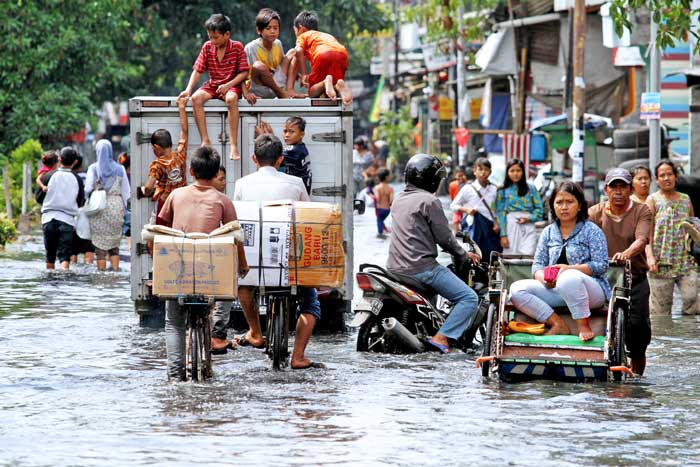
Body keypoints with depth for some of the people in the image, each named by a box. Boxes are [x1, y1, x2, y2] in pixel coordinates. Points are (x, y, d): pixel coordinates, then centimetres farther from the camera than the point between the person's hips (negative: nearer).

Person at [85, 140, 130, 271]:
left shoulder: (93, 169, -4)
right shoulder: (119, 169, 3)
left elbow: (88, 189, -7)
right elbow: (126, 192, 5)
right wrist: (124, 208, 14)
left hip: (99, 207, -2)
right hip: (116, 206, 2)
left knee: (100, 242, 2)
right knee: (114, 243, 11)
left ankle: (101, 270, -1)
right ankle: (115, 268, 3)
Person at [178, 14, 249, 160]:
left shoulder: (237, 47, -6)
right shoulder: (207, 47, 3)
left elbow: (244, 73, -8)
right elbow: (197, 71, 3)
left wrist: (228, 85, -21)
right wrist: (188, 89, -11)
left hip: (232, 85, -4)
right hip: (212, 85, 4)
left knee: (231, 99, -39)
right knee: (196, 98, -27)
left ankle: (234, 144, -39)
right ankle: (205, 141, -26)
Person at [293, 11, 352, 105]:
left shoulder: (303, 36, 24)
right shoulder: (328, 36, 41)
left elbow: (299, 51, 3)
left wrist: (303, 75, 0)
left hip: (323, 54, -5)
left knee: (312, 93, 7)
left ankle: (326, 82, -25)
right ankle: (339, 86, -20)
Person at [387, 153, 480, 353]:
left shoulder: (399, 200, 17)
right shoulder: (429, 201, -10)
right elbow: (444, 237, -10)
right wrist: (464, 256, 7)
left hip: (395, 267, 9)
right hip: (421, 267, -9)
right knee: (469, 298, -10)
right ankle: (441, 337, -23)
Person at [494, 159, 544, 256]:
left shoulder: (531, 189, 10)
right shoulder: (502, 191, 8)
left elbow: (539, 209, 8)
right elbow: (500, 214, 3)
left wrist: (529, 218, -10)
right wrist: (503, 235, -5)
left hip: (528, 227, 0)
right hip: (511, 227, 0)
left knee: (528, 255, -14)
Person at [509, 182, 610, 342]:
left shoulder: (592, 231, 0)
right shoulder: (548, 232, 15)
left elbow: (601, 265, -9)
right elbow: (538, 264, 12)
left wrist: (569, 269, -20)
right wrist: (542, 277, -13)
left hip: (591, 290, -6)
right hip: (555, 289, 6)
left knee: (568, 278, -41)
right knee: (517, 289, -17)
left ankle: (583, 327, -27)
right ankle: (558, 324, -21)